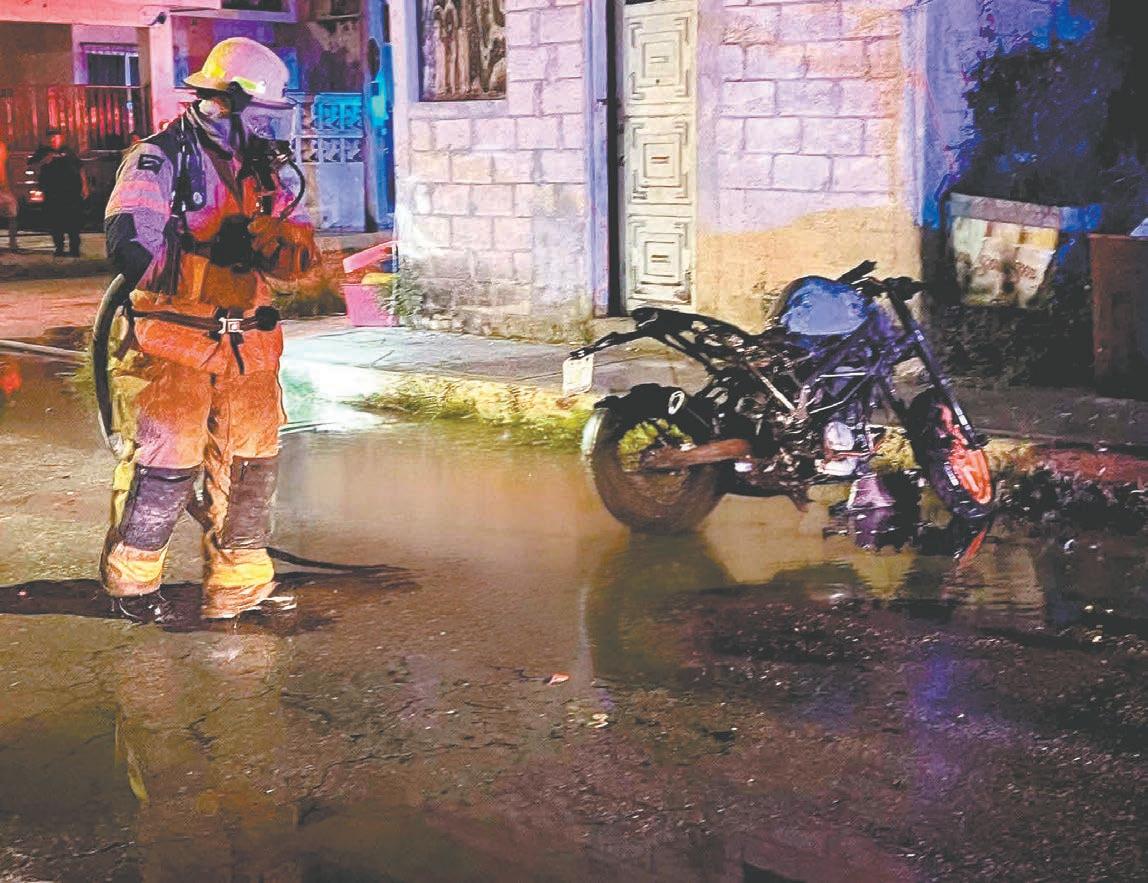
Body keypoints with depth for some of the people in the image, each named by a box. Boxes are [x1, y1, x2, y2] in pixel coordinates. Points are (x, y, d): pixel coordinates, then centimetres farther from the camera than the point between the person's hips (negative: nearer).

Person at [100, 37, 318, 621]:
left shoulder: (260, 174, 14)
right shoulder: (158, 161, -6)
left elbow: (302, 258, 9)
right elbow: (132, 250, -18)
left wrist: (278, 238, -13)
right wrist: (215, 252, -19)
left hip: (248, 347, 6)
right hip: (173, 346, -6)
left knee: (251, 467, 9)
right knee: (166, 465, -4)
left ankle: (240, 584, 22)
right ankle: (130, 580, 16)